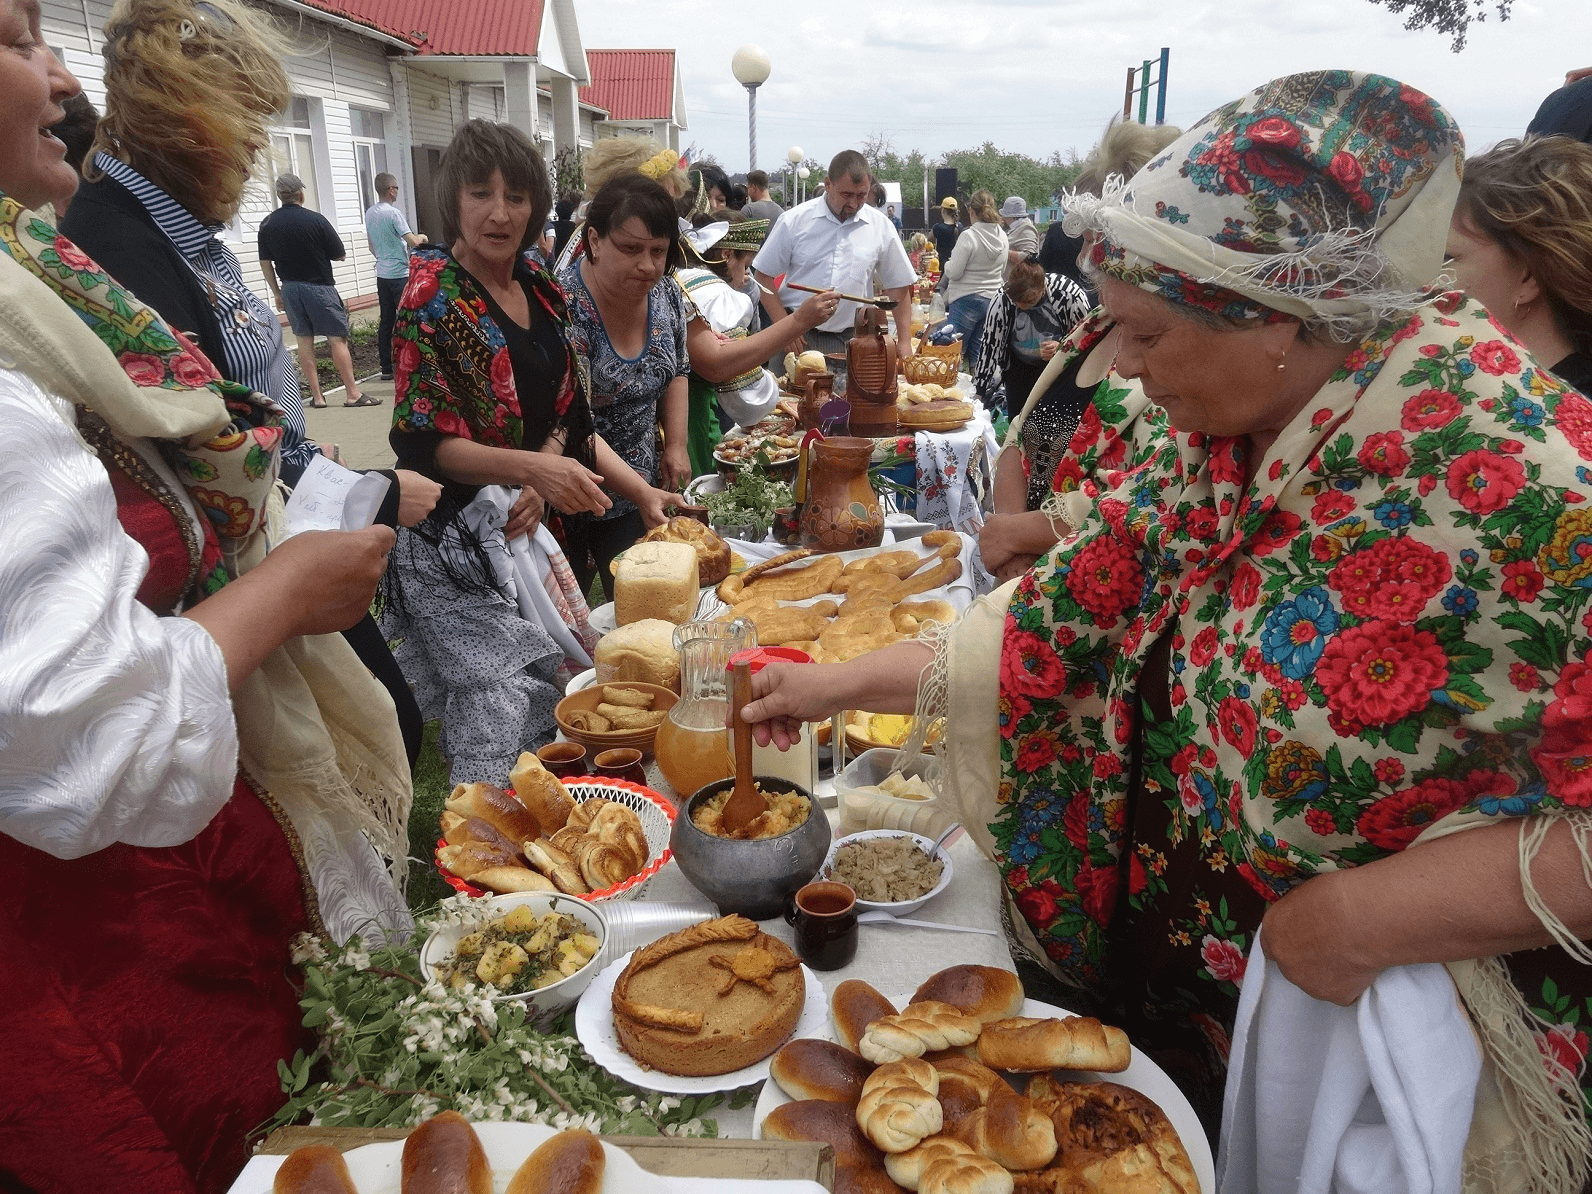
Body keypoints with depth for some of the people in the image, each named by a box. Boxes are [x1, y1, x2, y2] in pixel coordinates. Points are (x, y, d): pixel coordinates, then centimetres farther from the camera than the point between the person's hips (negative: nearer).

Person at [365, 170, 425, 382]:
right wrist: (421, 237, 3)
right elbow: (412, 241, -18)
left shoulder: (369, 213, 11)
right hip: (400, 274, -8)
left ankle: (386, 369, 12)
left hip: (382, 274, 8)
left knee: (386, 322, 9)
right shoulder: (393, 213, -14)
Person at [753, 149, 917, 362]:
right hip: (798, 337, -1)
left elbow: (899, 288, 11)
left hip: (851, 341, 2)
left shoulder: (881, 227, 6)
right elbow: (763, 276, 2)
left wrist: (904, 343, 3)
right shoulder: (795, 221, 0)